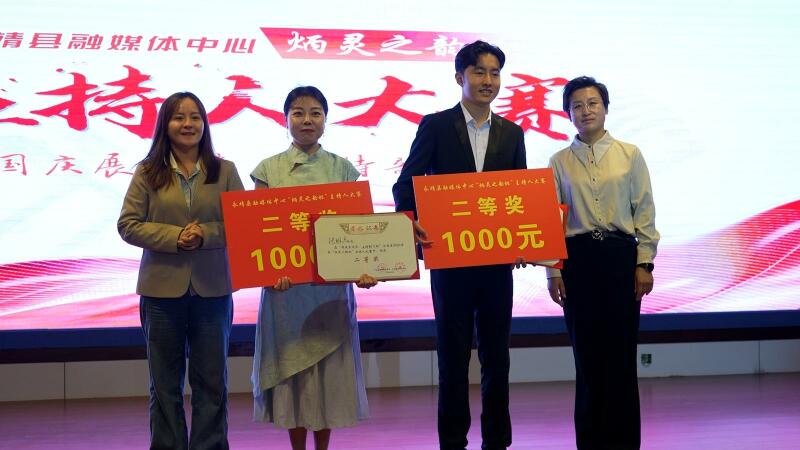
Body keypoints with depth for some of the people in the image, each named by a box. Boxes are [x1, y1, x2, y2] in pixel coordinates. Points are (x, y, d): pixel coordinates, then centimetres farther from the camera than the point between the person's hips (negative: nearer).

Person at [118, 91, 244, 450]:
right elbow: (128, 225, -3)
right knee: (165, 382, 10)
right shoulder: (148, 172, 2)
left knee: (212, 381, 7)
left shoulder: (224, 171, 4)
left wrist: (205, 234, -18)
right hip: (162, 288, 0)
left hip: (212, 288, 0)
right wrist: (175, 237, -16)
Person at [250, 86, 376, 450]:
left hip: (332, 285, 1)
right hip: (284, 284, -1)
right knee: (290, 368, 5)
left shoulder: (342, 169, 5)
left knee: (329, 367, 5)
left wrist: (362, 268, -15)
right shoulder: (269, 170, 2)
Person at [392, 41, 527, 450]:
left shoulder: (511, 133, 11)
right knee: (453, 355, 5)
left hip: (498, 258, 3)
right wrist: (409, 220, -23)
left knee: (496, 355, 9)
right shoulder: (435, 126, 0)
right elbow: (406, 184, -3)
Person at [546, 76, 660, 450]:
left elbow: (645, 213, 3)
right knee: (586, 353, 4)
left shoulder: (630, 155, 3)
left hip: (621, 257, -1)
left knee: (621, 352, 0)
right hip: (577, 259, 1)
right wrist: (552, 271, 1)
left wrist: (644, 264, -2)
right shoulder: (560, 162, 6)